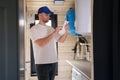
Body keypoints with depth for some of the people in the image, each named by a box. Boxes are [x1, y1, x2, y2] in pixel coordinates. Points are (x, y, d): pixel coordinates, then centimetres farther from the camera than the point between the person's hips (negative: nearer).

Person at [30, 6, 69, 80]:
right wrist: (54, 33, -21)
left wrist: (66, 31, -4)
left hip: (53, 62, 6)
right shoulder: (34, 29, -7)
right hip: (42, 64, -6)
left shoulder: (51, 28, 12)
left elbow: (61, 40, 14)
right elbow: (41, 43, -21)